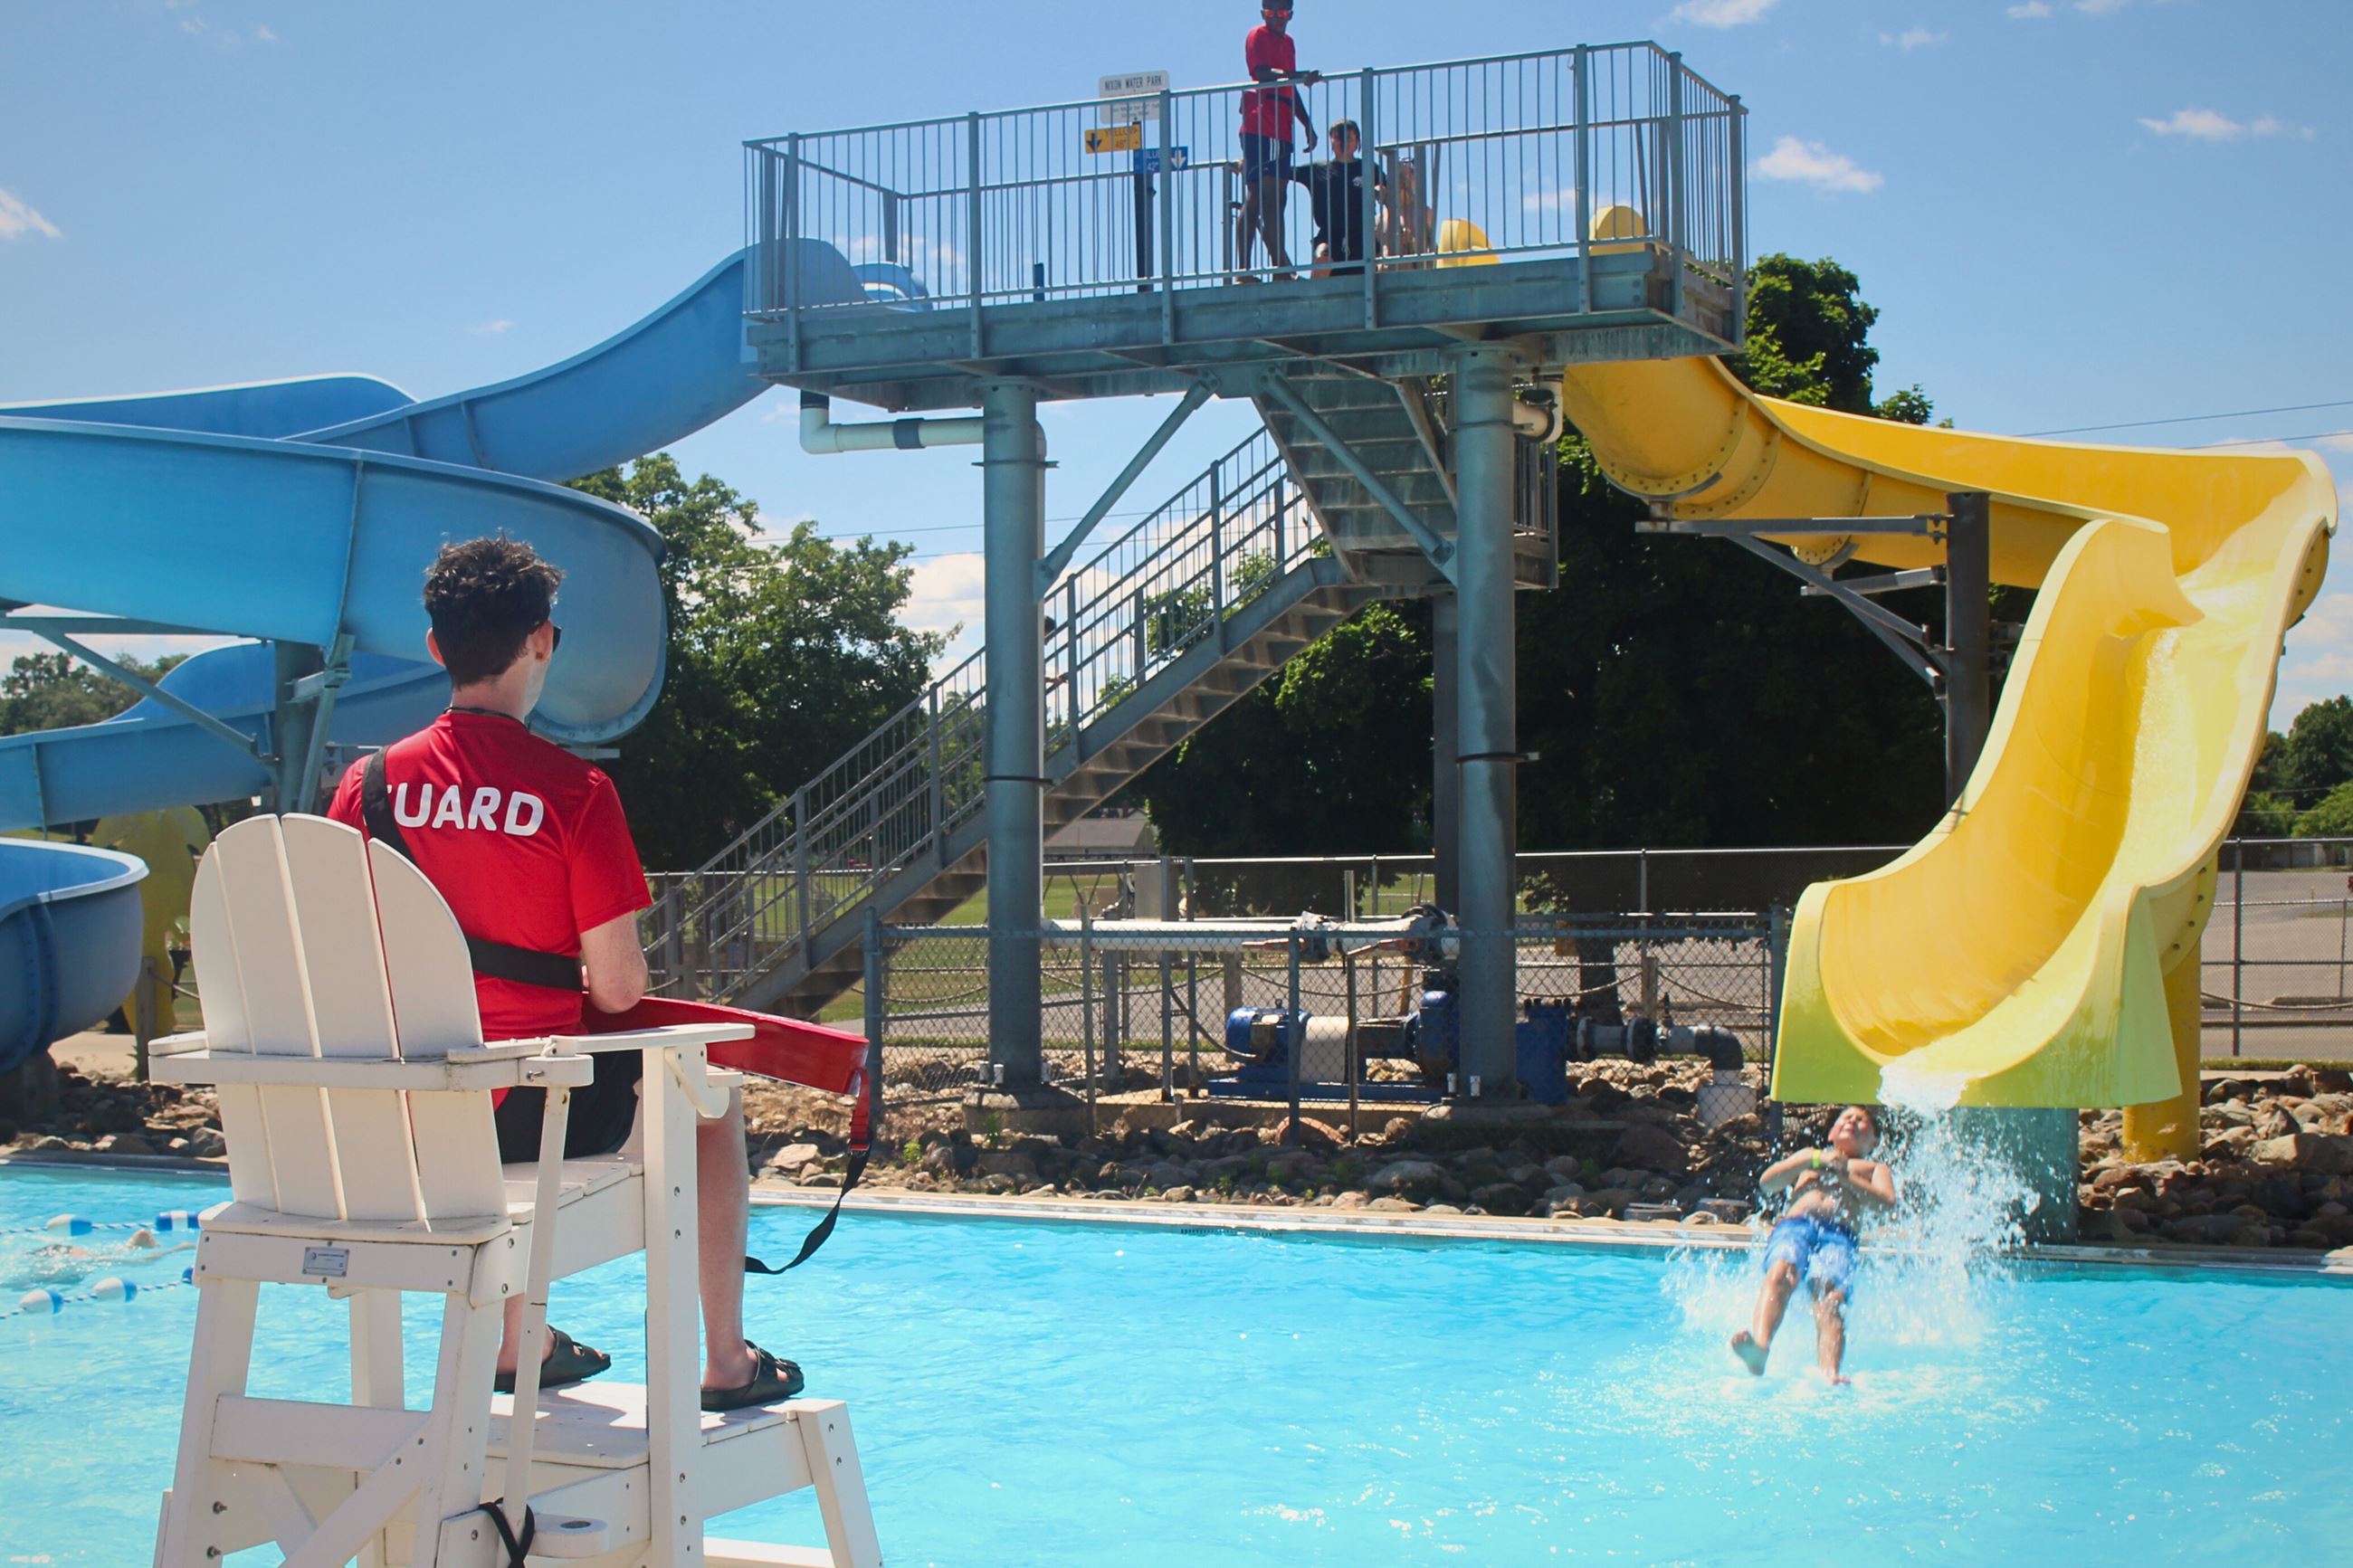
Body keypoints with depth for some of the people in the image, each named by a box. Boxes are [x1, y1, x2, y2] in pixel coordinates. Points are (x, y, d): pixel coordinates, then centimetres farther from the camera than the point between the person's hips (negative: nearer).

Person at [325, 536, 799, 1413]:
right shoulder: (574, 791, -16)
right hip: (539, 1112, -5)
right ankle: (726, 1363, 27)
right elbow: (617, 989, -14)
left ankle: (515, 1344, 49)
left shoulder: (367, 785, -3)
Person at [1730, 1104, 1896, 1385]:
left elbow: (1887, 1201, 11)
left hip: (1840, 1234, -1)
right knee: (1781, 1272, -35)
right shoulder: (1809, 1155, 40)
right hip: (1794, 1225, 1)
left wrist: (1845, 1176, 2)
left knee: (1831, 1296, -32)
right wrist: (1816, 1160, 11)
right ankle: (1759, 1346, -60)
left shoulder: (1874, 1169, 35)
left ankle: (1831, 1374, -55)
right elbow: (1767, 1182, 21)